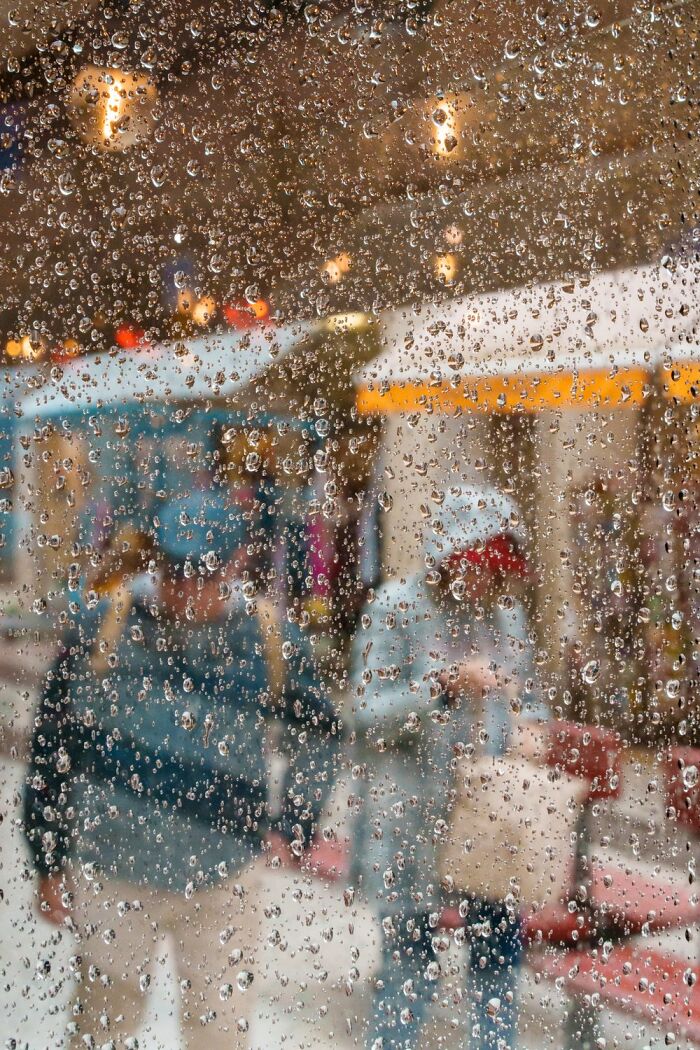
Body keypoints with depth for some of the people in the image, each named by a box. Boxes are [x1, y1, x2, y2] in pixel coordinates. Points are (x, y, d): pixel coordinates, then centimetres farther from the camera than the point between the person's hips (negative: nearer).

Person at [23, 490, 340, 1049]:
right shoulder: (101, 629, -9)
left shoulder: (274, 642, -5)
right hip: (112, 875, 0)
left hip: (223, 880, 1)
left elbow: (319, 735, 11)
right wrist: (49, 862, 3)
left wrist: (294, 825, 1)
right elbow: (52, 749, 0)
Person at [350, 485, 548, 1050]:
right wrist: (447, 685, -24)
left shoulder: (507, 611, 7)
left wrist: (528, 726, -6)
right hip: (414, 818, -5)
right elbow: (368, 713, -12)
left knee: (499, 954, 10)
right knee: (411, 963, 3)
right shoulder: (397, 607, -9)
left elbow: (526, 696, 17)